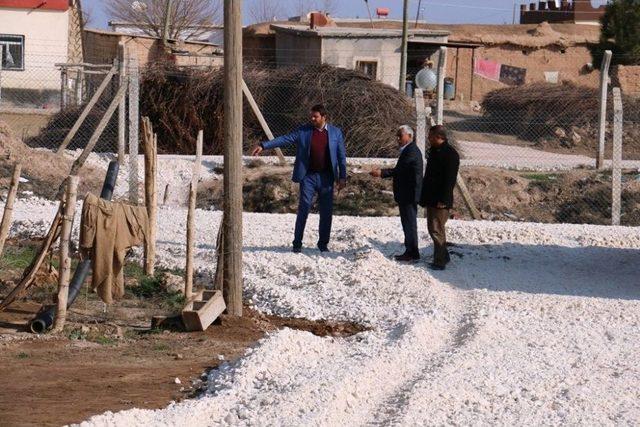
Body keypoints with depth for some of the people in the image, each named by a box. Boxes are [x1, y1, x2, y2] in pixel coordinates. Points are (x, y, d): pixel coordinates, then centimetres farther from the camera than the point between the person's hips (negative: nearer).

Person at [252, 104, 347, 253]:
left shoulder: (336, 133, 3)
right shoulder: (303, 131, 1)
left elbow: (341, 155, 6)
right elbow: (285, 139, -6)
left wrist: (342, 177, 1)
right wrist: (264, 146, -16)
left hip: (326, 177, 1)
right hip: (308, 176, -1)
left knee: (326, 212, 5)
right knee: (304, 209, -5)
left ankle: (323, 243, 18)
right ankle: (297, 243, 3)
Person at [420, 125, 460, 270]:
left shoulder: (450, 154, -15)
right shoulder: (434, 151, 14)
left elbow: (450, 179, -20)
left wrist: (443, 200, -22)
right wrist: (424, 197, 19)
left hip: (440, 200, -10)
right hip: (431, 199, 10)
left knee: (436, 230, -7)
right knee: (433, 228, 16)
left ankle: (439, 261, -2)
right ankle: (444, 256, 28)